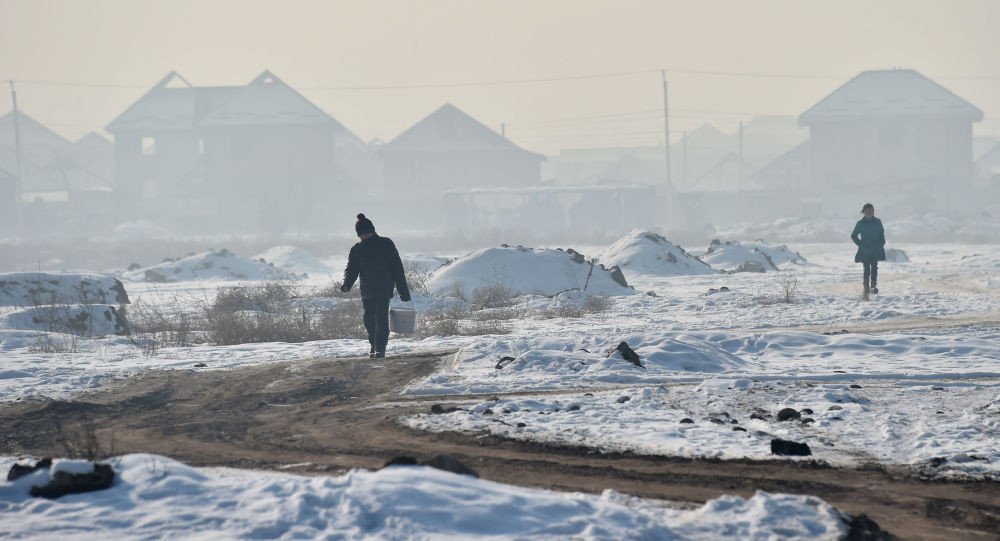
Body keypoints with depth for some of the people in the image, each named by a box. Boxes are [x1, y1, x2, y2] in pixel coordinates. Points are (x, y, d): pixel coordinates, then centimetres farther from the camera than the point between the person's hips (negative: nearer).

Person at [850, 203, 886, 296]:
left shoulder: (878, 222, 5)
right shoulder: (860, 223, 0)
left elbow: (882, 234, 18)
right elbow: (853, 236, 8)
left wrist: (881, 244, 5)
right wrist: (860, 245, -1)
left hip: (876, 250, 1)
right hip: (865, 250, -1)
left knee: (874, 267, -11)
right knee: (867, 269, 1)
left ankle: (874, 285, -16)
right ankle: (866, 287, 9)